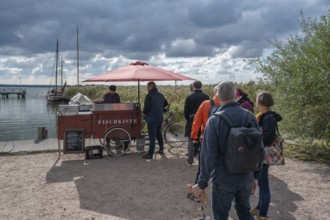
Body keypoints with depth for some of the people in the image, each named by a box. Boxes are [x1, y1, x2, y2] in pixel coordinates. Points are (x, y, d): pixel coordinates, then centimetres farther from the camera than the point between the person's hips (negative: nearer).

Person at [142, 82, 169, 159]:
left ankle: (150, 154, -3)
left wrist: (144, 113, -4)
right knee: (159, 134, 22)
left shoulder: (149, 96, -16)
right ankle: (161, 149, 32)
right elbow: (166, 103, 22)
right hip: (160, 118, 8)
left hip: (152, 119, -8)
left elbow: (146, 107, -22)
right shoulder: (160, 95, 9)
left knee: (152, 137, -6)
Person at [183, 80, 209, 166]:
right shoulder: (206, 97, -4)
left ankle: (190, 161, 11)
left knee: (191, 142, 7)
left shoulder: (189, 97, -7)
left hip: (192, 122, -1)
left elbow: (185, 111, -3)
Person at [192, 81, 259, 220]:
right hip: (246, 178, 4)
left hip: (223, 179, -4)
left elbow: (208, 155, -19)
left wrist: (202, 183, -10)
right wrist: (255, 175, 15)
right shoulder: (250, 117, -4)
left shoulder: (215, 120, -17)